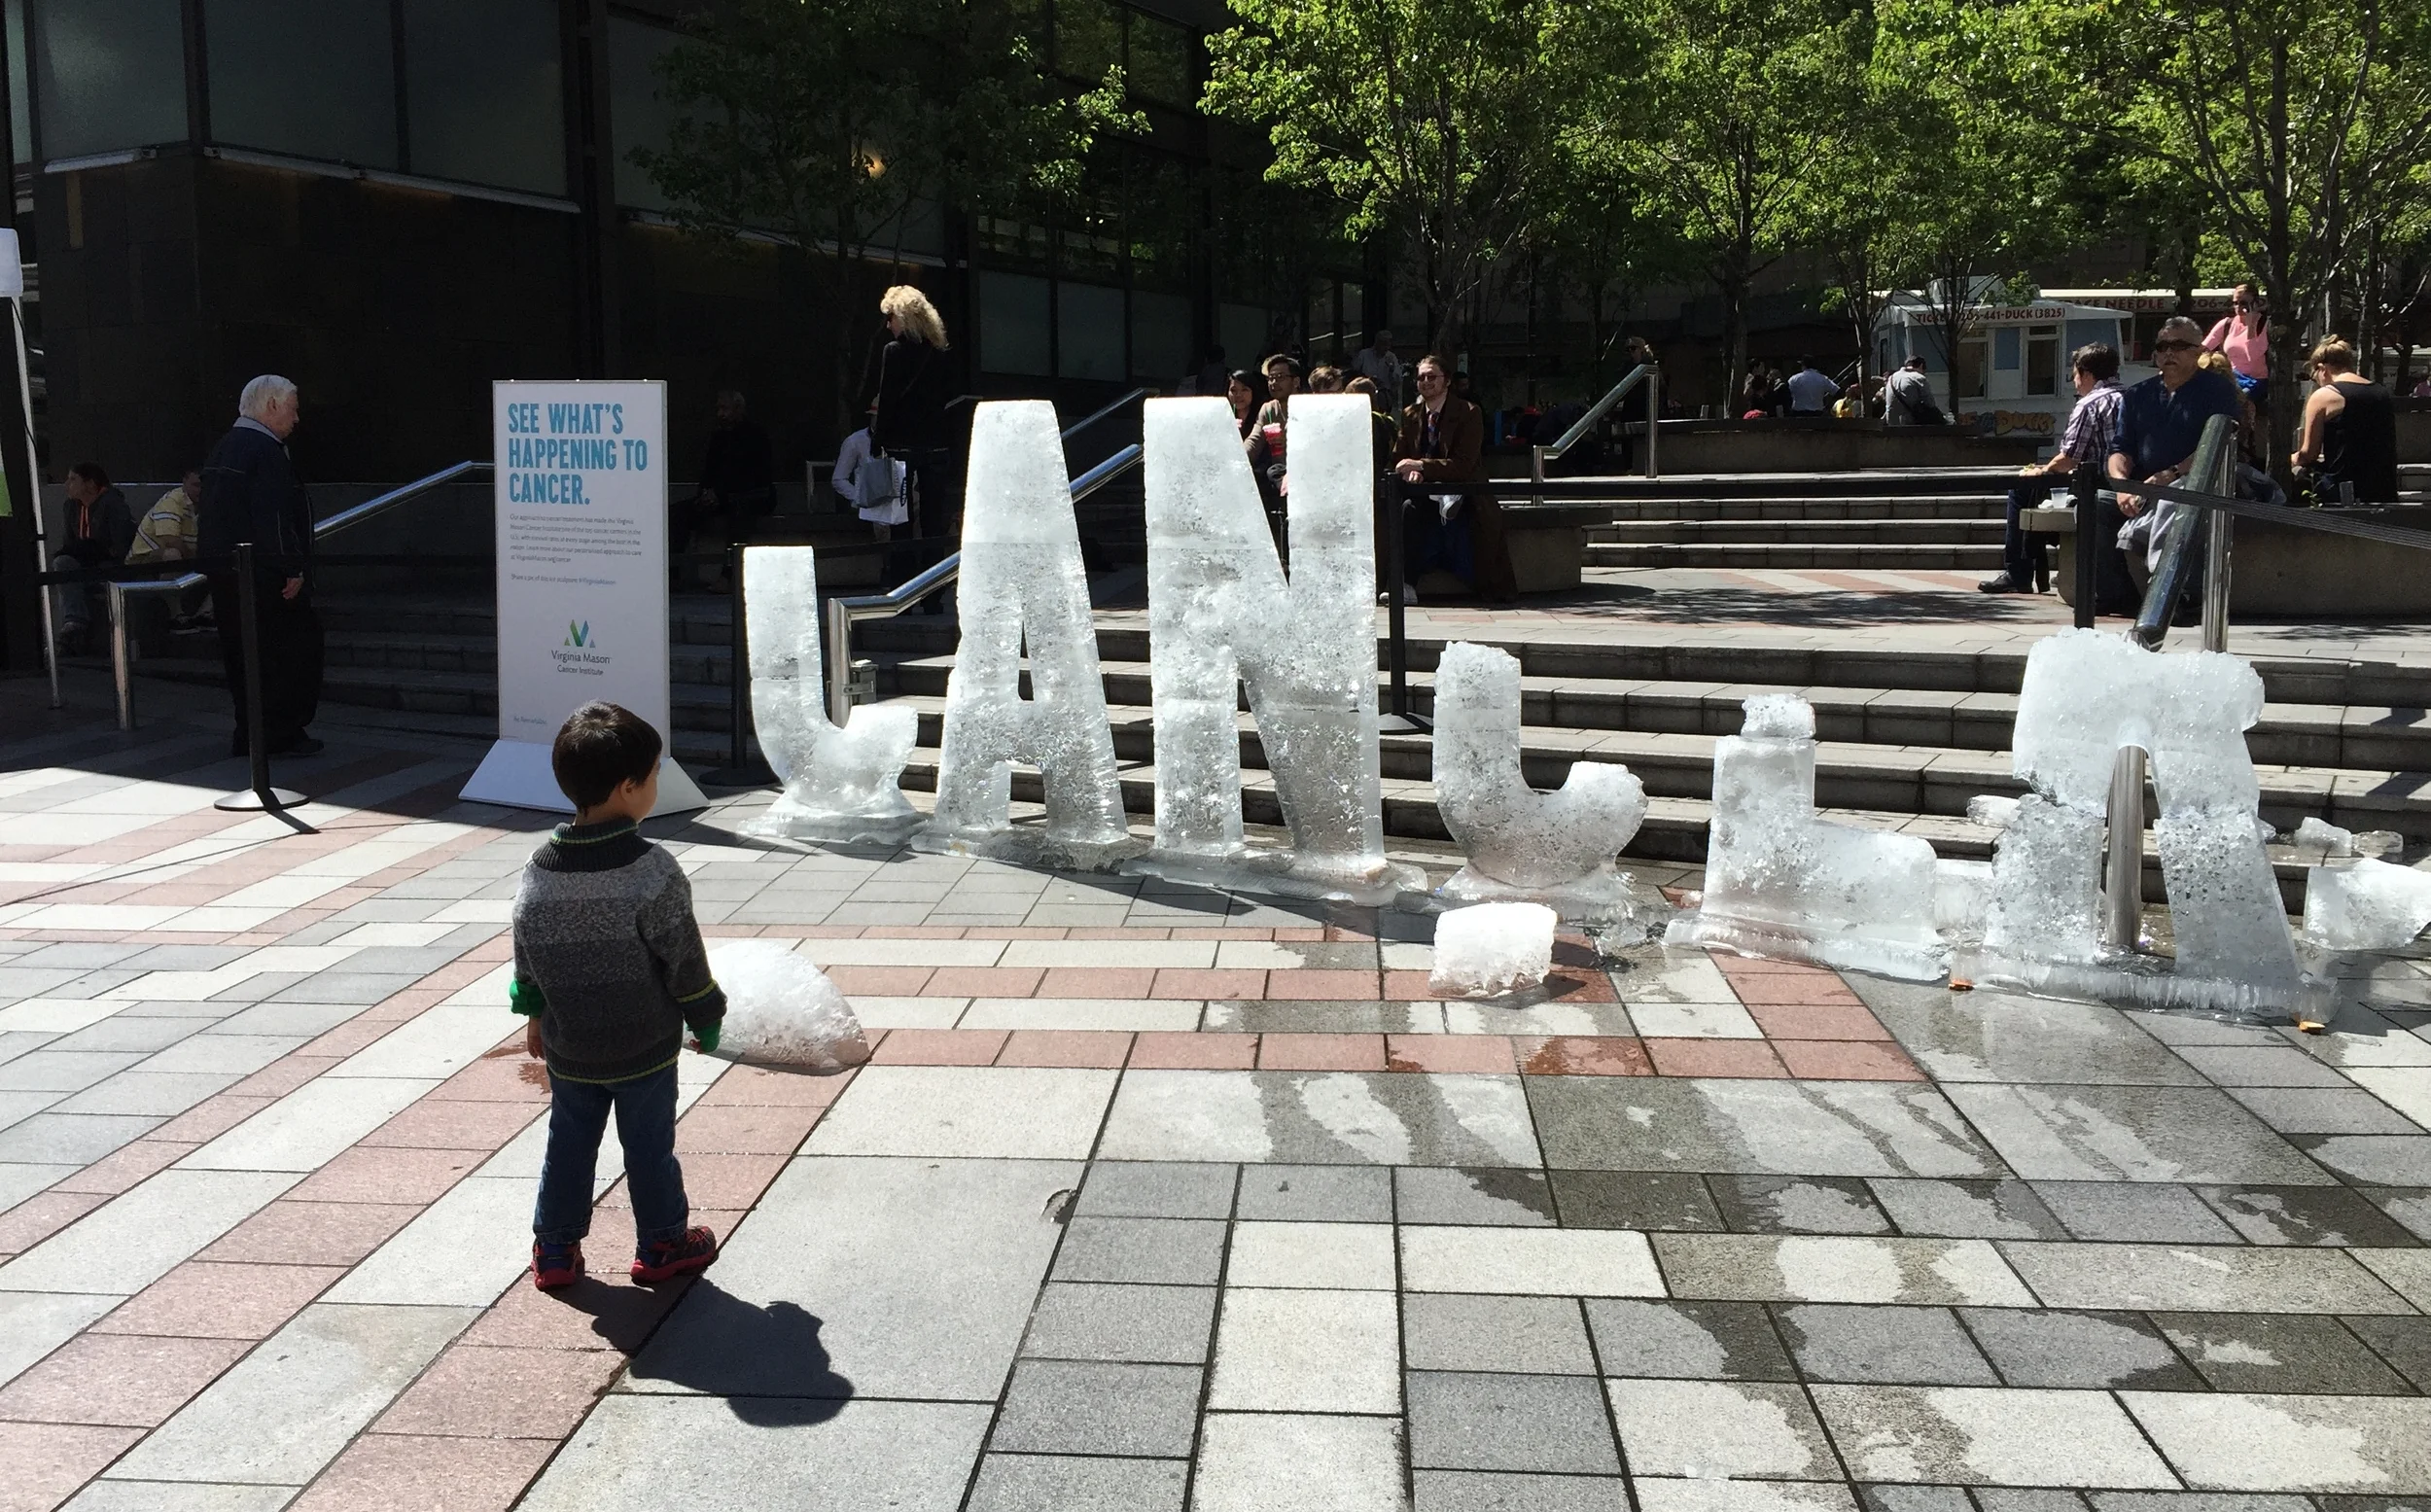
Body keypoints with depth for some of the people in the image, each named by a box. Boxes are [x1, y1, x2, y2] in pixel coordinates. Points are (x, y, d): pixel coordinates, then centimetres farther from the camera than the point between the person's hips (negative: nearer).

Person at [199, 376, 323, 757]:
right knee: (297, 647, -2)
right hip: (263, 575, -10)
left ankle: (248, 735, 16)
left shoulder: (220, 451, 17)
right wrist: (293, 569, -18)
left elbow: (206, 512, 21)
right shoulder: (266, 450, -14)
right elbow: (274, 517, -21)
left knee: (241, 654, 13)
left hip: (223, 572, 10)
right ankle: (281, 733, -3)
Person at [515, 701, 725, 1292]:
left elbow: (526, 953, 5)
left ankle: (554, 1248, 26)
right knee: (649, 1145, 11)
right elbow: (683, 958, -14)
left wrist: (534, 1013, 20)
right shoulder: (652, 871, -21)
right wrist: (706, 1019, 1)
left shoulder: (538, 869, -6)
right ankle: (662, 1244, 24)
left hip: (568, 1046, 4)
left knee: (568, 1144, 18)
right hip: (645, 1045, -4)